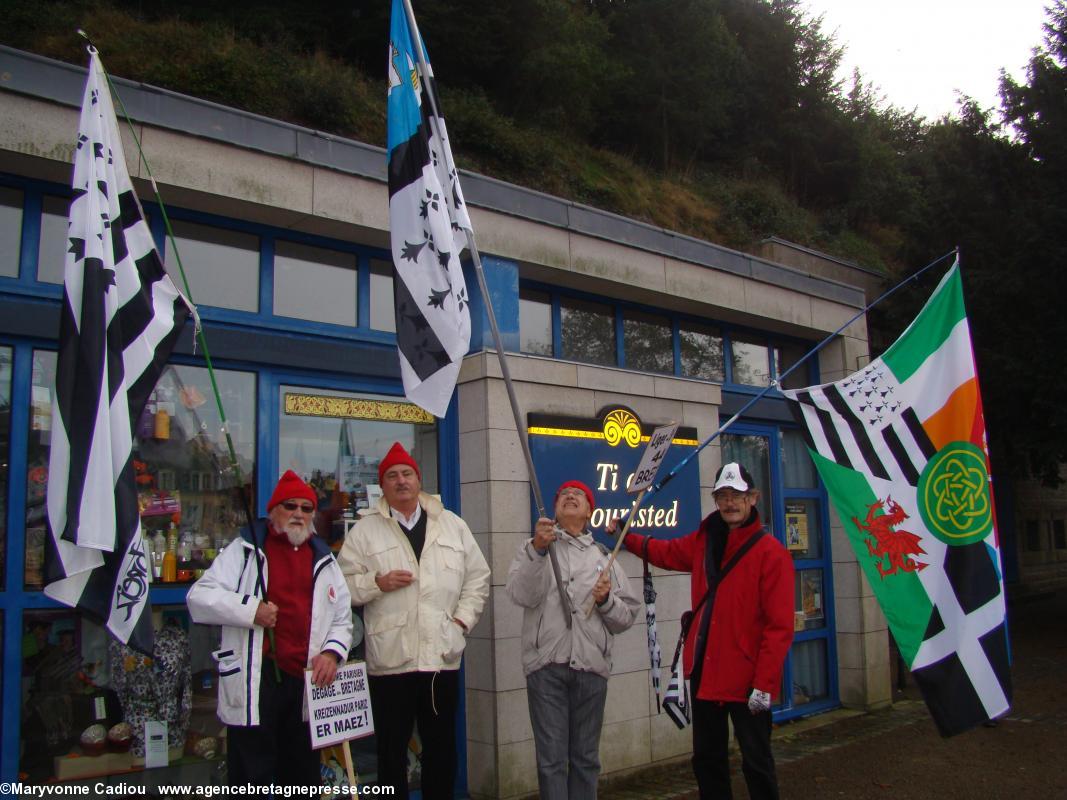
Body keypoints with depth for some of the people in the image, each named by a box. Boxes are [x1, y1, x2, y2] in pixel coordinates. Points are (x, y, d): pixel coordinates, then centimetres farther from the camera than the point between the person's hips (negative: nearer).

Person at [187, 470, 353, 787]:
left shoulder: (324, 560, 14)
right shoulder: (245, 550, 1)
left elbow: (342, 618, 17)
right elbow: (199, 598, -7)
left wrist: (331, 652, -1)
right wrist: (250, 610, -18)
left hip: (306, 682, 5)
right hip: (254, 681, -4)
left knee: (302, 774, 16)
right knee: (251, 775, 3)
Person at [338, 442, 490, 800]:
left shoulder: (452, 525, 10)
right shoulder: (365, 530, 4)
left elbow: (478, 578, 13)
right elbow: (343, 584, 1)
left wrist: (462, 619, 2)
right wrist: (377, 582, -15)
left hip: (442, 655, 2)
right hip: (390, 659, -2)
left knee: (442, 749, 13)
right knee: (391, 751, 8)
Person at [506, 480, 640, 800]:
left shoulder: (604, 558, 17)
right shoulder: (534, 547, 9)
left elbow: (626, 617, 14)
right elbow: (521, 594, -10)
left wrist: (606, 600, -6)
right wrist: (537, 549, -21)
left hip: (592, 666, 3)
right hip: (546, 665, -2)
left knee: (586, 758, 10)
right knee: (551, 758, -1)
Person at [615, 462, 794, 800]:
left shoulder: (771, 552, -12)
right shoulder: (704, 541, 6)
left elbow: (779, 625, -15)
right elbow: (665, 552, 25)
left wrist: (764, 683, -18)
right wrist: (626, 537, 17)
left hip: (745, 680, -6)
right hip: (704, 672, 6)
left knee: (756, 761, 6)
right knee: (706, 759, 18)